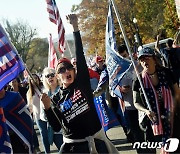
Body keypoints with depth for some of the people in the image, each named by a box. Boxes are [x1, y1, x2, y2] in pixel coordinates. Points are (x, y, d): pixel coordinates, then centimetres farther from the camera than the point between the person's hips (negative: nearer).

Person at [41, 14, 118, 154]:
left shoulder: (82, 82, 0)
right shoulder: (57, 99, 3)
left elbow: (80, 55, -8)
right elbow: (57, 127, -2)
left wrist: (75, 27, -14)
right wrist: (47, 107, -15)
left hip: (96, 140, -1)